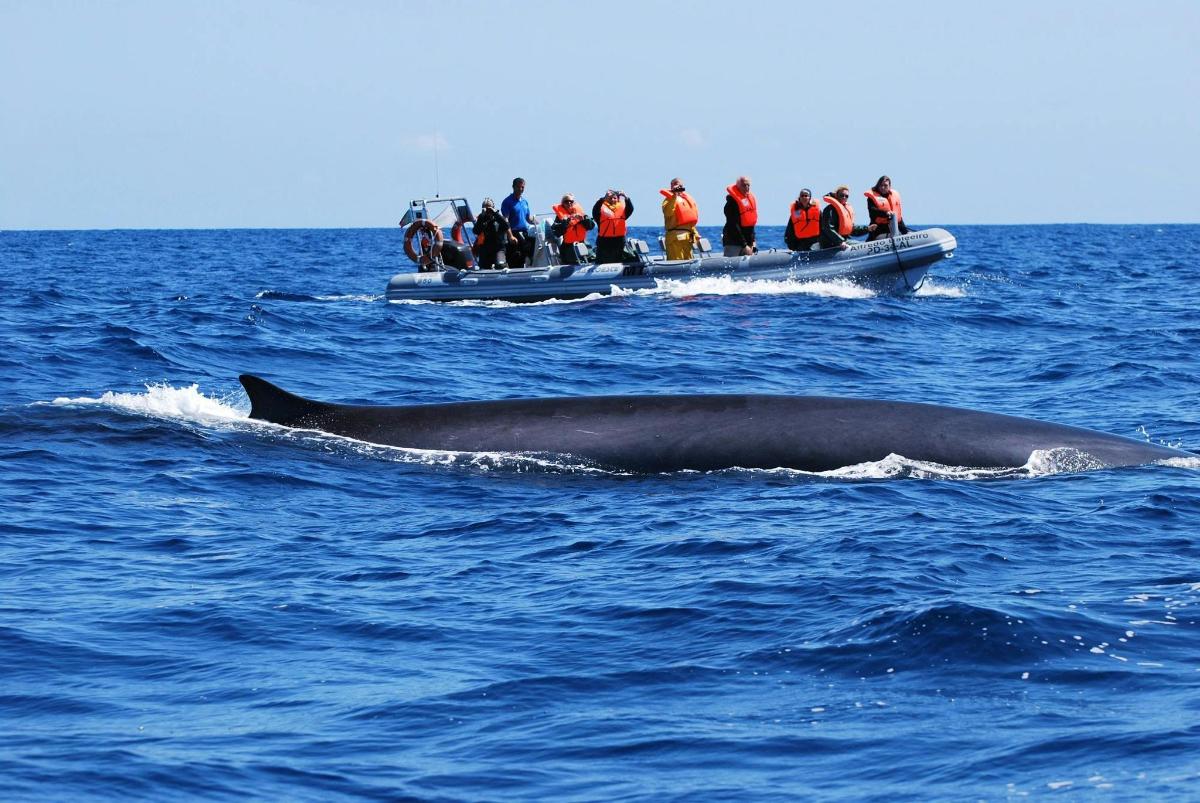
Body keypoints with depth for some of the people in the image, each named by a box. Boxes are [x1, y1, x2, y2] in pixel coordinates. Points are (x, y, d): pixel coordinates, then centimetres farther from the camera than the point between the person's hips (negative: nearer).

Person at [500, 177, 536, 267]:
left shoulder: (525, 202, 17)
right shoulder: (508, 202, -4)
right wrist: (510, 236, -21)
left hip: (525, 233, 7)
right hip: (514, 233, -7)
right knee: (514, 263, -9)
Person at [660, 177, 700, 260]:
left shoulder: (686, 198, 22)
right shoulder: (669, 199, 1)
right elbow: (668, 212, -20)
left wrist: (695, 233, 19)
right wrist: (674, 196, -19)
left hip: (688, 235, 7)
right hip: (675, 235, -7)